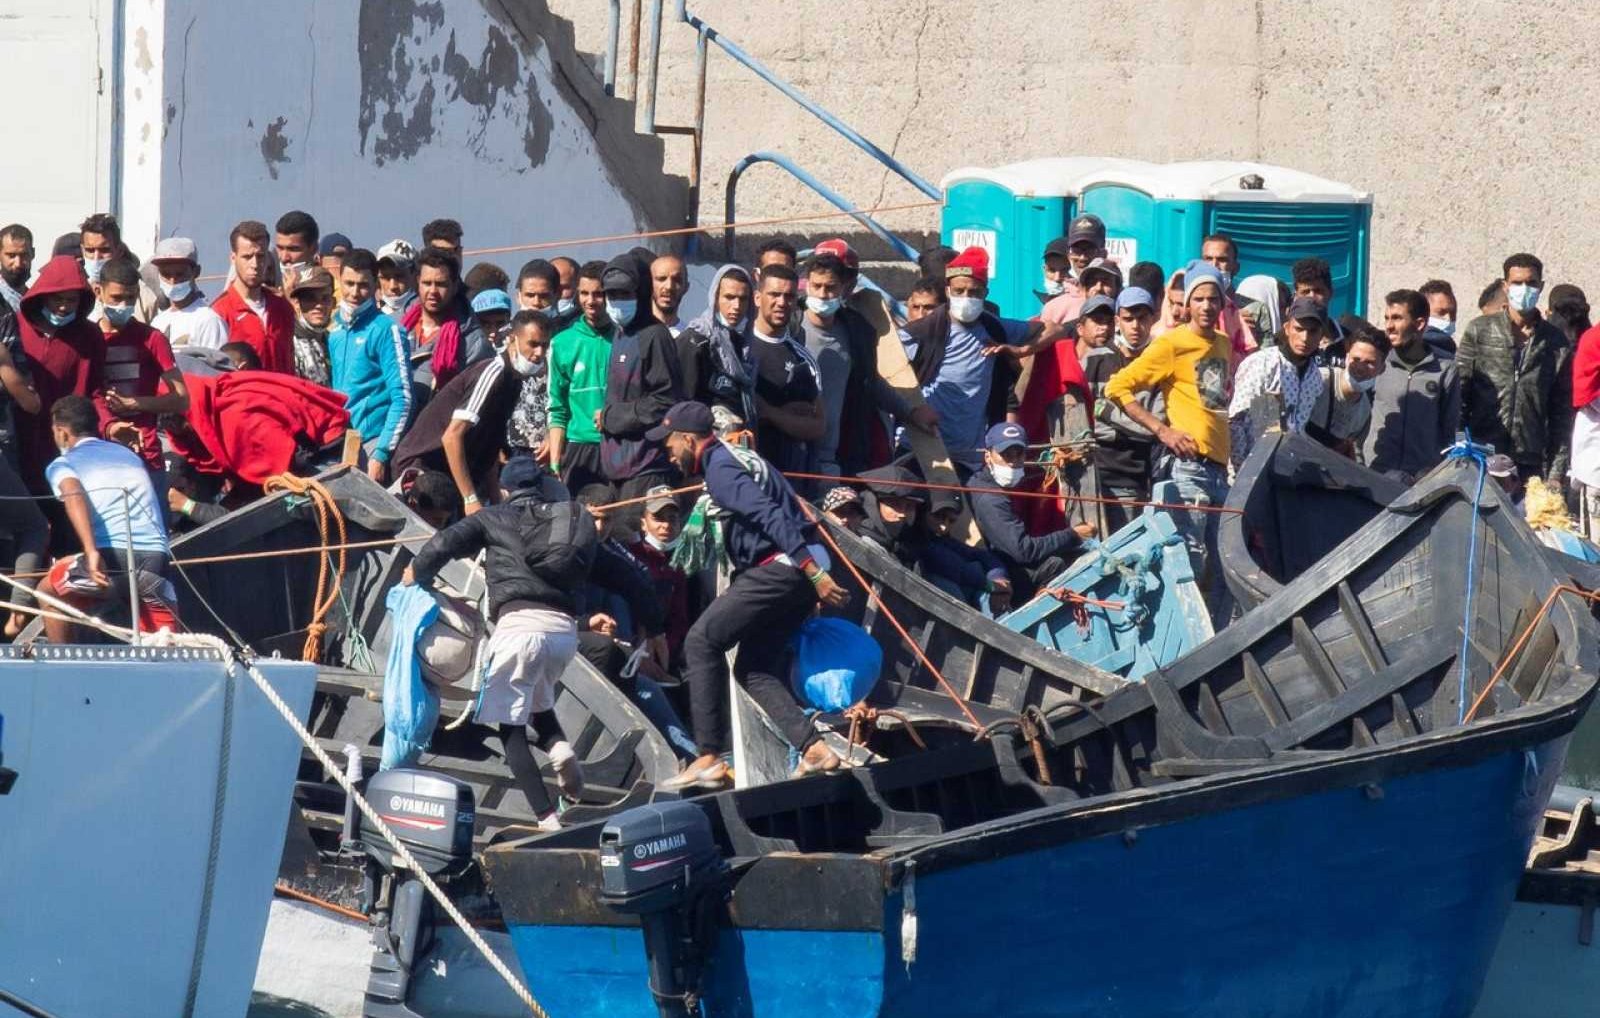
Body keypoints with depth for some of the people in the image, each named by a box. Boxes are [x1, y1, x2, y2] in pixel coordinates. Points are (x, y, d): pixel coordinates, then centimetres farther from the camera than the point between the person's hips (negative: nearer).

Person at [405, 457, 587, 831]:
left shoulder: (496, 517, 11)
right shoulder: (575, 520, 23)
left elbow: (445, 543, 2)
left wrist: (417, 574, 16)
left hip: (519, 622, -4)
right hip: (564, 628, 5)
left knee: (510, 728, 3)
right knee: (537, 699, 32)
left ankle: (547, 819, -10)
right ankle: (559, 746, 0)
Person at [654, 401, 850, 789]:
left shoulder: (720, 468, -9)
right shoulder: (743, 458, 22)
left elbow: (770, 516, -20)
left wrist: (813, 573, -27)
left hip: (779, 568, -10)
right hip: (802, 571, 10)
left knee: (702, 641, -6)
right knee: (754, 669, 13)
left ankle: (709, 759, -11)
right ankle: (813, 748, -2)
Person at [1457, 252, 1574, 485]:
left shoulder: (1557, 344, 9)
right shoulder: (1479, 331, 5)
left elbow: (1561, 414, 9)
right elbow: (1458, 396, 3)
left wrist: (1556, 473, 3)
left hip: (1530, 466, 1)